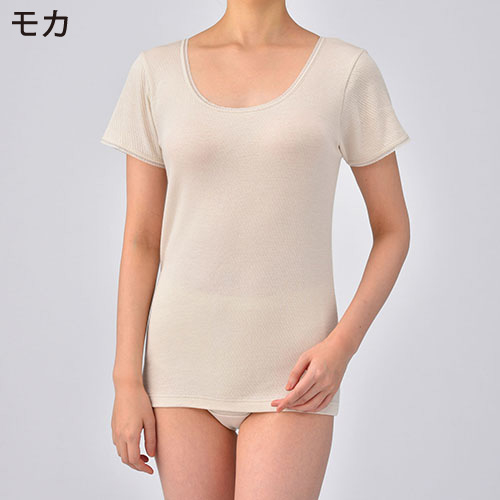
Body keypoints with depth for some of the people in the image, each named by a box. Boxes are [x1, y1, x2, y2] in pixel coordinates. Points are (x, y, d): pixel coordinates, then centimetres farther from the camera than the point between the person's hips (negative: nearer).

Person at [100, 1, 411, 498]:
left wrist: (342, 345, -11)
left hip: (293, 370, -2)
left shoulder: (349, 70, -2)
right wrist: (127, 382, -2)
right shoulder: (156, 72, 3)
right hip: (188, 359, 2)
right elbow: (140, 240, 3)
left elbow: (393, 229, 3)